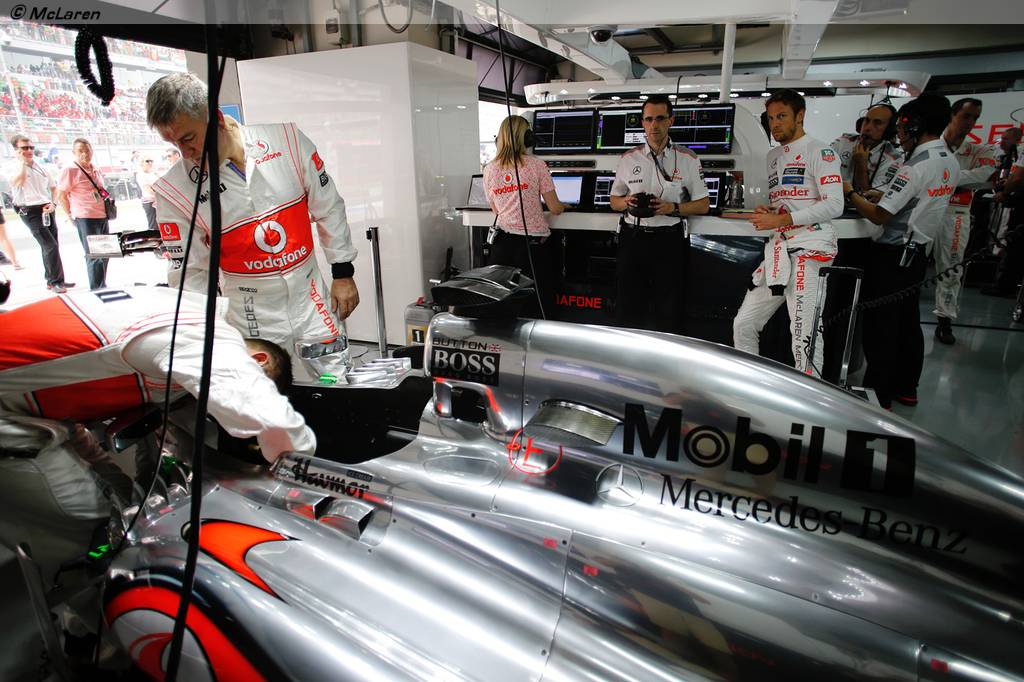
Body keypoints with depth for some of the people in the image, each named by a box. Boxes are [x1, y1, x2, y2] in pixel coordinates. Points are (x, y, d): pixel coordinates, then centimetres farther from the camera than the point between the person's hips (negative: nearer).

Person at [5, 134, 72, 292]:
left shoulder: (41, 167, 13)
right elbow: (18, 181, -24)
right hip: (31, 212, -6)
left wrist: (53, 204, 2)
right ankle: (56, 282, -9)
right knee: (51, 246, -15)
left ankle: (51, 280, 21)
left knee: (49, 247, 11)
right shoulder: (13, 167, -3)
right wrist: (21, 161, -13)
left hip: (47, 210, 6)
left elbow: (53, 187, 20)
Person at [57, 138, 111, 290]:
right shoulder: (70, 170, -8)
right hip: (86, 219, -7)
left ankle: (102, 287, 26)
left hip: (103, 217, 8)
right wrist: (72, 215, -3)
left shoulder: (96, 171, 14)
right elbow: (61, 195, -7)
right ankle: (97, 290, -1)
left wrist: (109, 206, 16)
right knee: (94, 256, -6)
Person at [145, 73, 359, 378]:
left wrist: (343, 273, 4)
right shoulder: (173, 190, -6)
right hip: (250, 323, -1)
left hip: (313, 304, 1)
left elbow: (328, 209, 2)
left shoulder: (287, 141, -7)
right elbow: (190, 273, -1)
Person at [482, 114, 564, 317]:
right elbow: (555, 209, -2)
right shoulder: (536, 165, -6)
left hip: (502, 242, 4)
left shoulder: (490, 170, 3)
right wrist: (563, 207, 20)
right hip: (534, 243, -3)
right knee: (535, 307, 4)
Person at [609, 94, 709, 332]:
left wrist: (673, 208, -13)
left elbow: (703, 205, 5)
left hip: (670, 239, -1)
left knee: (668, 313, 1)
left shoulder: (688, 159, 4)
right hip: (633, 238, 2)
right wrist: (628, 202, -8)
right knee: (627, 309, 3)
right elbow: (614, 201, 15)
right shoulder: (629, 158, 9)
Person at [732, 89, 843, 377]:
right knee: (744, 324, 6)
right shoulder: (773, 156, 21)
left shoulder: (819, 151, -2)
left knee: (804, 334, -13)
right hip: (778, 249, 8)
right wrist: (764, 211, 7)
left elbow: (834, 204, -13)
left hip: (810, 248, -8)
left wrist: (781, 220, -17)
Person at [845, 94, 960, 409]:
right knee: (908, 322, 17)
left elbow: (879, 216, -20)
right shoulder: (951, 162, 8)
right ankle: (906, 388, 28)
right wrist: (885, 194, 16)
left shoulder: (915, 167, -21)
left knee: (880, 326, -1)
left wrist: (850, 193, -7)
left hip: (892, 255, -9)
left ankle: (878, 396, 7)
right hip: (918, 253, 9)